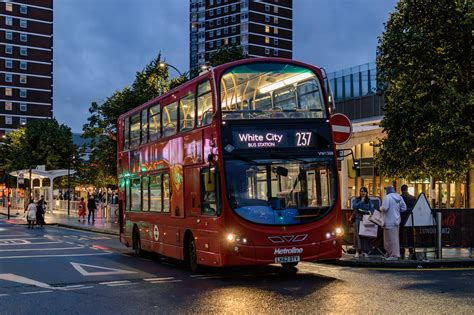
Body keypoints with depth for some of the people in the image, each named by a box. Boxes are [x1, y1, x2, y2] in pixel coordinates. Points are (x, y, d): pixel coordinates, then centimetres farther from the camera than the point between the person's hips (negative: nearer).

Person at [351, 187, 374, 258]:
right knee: (357, 234, -10)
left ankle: (364, 251, 6)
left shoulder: (369, 201, 13)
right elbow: (354, 207, -7)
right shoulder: (357, 199, 9)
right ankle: (357, 251, -10)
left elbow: (372, 209, 10)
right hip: (358, 218, -2)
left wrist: (369, 212, -10)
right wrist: (361, 201, -10)